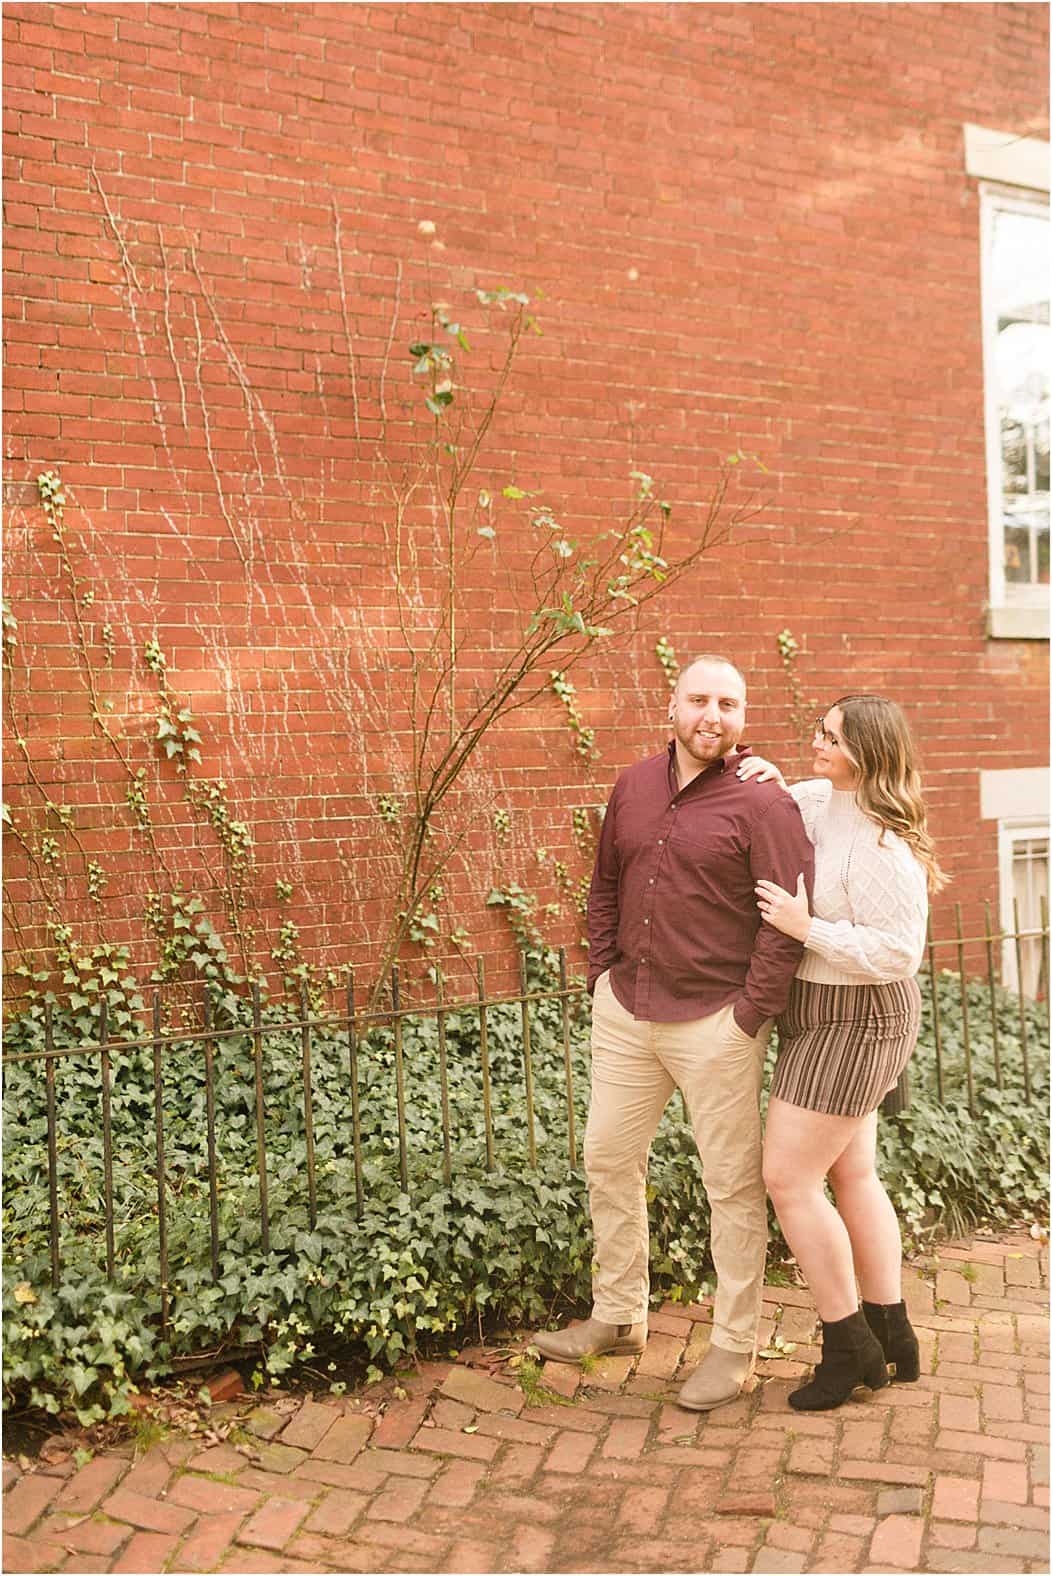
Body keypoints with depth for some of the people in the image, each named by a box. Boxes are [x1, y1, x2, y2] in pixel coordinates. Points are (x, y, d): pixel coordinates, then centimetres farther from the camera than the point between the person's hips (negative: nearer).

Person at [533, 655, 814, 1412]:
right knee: (609, 1159, 15)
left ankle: (736, 1345, 21)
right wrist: (602, 974, 9)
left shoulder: (761, 802, -12)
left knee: (733, 1183, 6)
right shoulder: (634, 786, 7)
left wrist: (753, 1011, -15)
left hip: (714, 1022, -6)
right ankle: (618, 1315, 33)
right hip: (626, 1010, 6)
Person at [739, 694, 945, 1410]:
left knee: (787, 1178, -6)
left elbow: (899, 951, -26)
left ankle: (849, 1346, 10)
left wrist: (807, 926, -26)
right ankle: (893, 1337, 28)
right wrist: (769, 784, 0)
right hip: (835, 1017, 10)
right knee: (852, 1175, 15)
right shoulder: (821, 802, 3)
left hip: (854, 1020, -10)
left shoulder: (878, 848, -24)